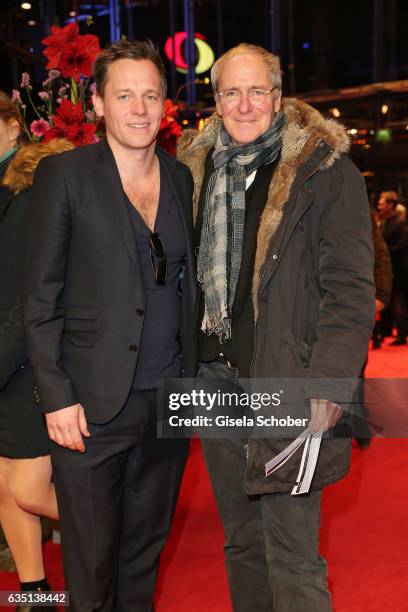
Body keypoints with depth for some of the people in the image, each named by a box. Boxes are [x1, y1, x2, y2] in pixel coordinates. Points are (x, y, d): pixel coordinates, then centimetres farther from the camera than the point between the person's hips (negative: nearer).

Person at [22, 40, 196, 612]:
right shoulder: (64, 174, -5)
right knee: (90, 560, 8)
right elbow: (40, 296, -7)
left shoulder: (182, 178, 8)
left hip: (171, 402, 4)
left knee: (146, 545, 18)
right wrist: (57, 396, -12)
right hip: (93, 405, -4)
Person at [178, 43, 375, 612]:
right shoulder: (199, 168, 11)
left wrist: (327, 387, -19)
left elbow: (350, 290, -10)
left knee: (292, 557, -2)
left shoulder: (324, 170, -6)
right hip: (215, 381, 6)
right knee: (242, 543, 18)